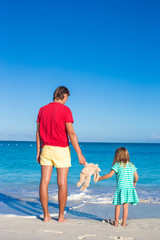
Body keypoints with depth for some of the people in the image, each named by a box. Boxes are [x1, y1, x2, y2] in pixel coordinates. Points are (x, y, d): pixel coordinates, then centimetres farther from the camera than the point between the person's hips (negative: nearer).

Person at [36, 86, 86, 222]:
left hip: (46, 149, 5)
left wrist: (38, 152, 14)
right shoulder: (65, 110, -9)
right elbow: (71, 133, -15)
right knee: (62, 184, 4)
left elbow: (38, 133, 9)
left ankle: (46, 215, 10)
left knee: (44, 182, 5)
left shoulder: (42, 110, 8)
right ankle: (61, 216, 12)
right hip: (61, 150, -4)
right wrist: (79, 153, -12)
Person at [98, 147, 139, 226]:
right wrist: (134, 183, 28)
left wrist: (100, 178, 0)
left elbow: (110, 175, -11)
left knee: (118, 206, 9)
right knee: (126, 206, 9)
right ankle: (124, 223, 14)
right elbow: (136, 177, 8)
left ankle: (116, 222, 15)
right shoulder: (132, 165, 6)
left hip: (120, 188, -3)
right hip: (130, 188, 3)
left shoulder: (117, 165, -7)